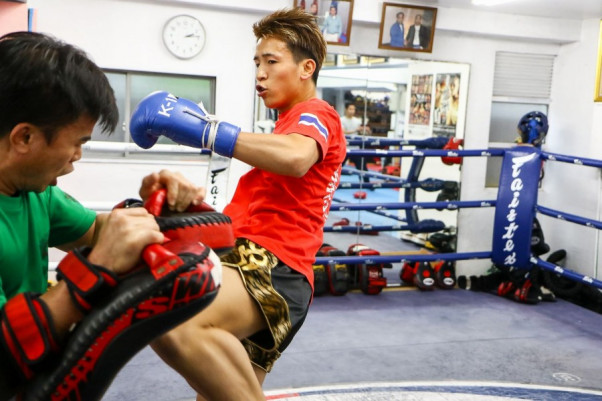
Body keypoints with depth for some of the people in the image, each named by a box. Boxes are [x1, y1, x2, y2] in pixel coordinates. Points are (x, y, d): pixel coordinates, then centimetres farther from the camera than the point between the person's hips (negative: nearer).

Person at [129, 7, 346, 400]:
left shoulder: (316, 114, 1)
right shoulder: (297, 124, 33)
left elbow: (295, 158, -25)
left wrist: (206, 130, -24)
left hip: (271, 267, -11)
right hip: (258, 265, 11)